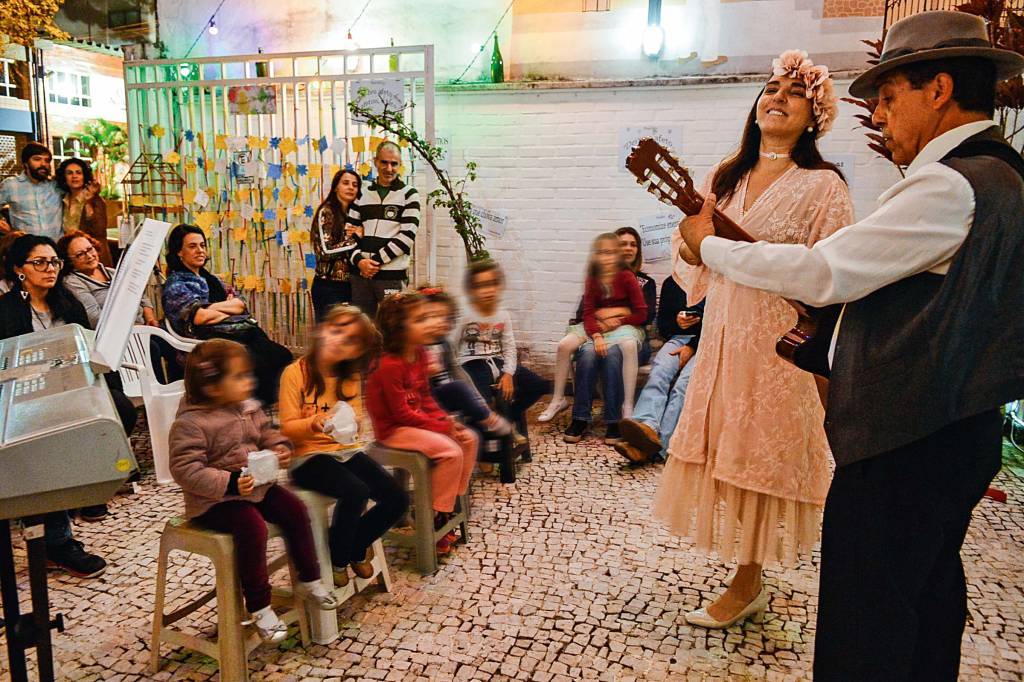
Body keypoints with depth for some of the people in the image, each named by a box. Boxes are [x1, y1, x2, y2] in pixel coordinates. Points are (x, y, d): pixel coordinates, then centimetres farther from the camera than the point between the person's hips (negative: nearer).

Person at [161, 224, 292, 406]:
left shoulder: (210, 279, 27)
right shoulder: (175, 284, 5)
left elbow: (241, 305, 13)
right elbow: (199, 317, -12)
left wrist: (214, 307, -3)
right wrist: (230, 308, 2)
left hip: (242, 332, 7)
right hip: (213, 339, -7)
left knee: (282, 355, -21)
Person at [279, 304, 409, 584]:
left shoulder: (351, 376, 7)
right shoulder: (296, 372, -8)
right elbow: (287, 428, -9)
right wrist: (315, 423, -26)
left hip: (347, 450, 6)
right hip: (308, 456, -5)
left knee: (397, 499, -10)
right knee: (356, 492, -31)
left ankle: (355, 547, 16)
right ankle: (338, 559, -4)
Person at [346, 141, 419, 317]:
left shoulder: (408, 195, 1)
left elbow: (407, 235, -9)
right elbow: (350, 231, 11)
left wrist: (376, 260, -12)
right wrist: (359, 260, -7)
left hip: (392, 275, -4)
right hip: (361, 275, 4)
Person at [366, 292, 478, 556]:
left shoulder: (419, 354, 3)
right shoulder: (389, 365, -24)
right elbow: (402, 413, -23)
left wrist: (447, 420, -5)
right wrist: (443, 427, -19)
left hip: (416, 420, 9)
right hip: (394, 429, -9)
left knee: (469, 439, 1)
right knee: (450, 451, -23)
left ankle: (452, 502, 11)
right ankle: (435, 518, -7)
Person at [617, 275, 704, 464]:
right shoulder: (670, 283, 20)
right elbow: (662, 326, 18)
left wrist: (692, 347, -11)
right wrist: (676, 322, -5)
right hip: (679, 338, 3)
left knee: (684, 382, -31)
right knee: (658, 373, -31)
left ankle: (660, 446, -47)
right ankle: (648, 426, -55)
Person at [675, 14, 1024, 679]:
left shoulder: (951, 185, -20)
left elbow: (823, 272, -22)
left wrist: (708, 244, -10)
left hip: (904, 440, -10)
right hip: (960, 426, 10)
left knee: (865, 628, 2)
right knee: (929, 594, 24)